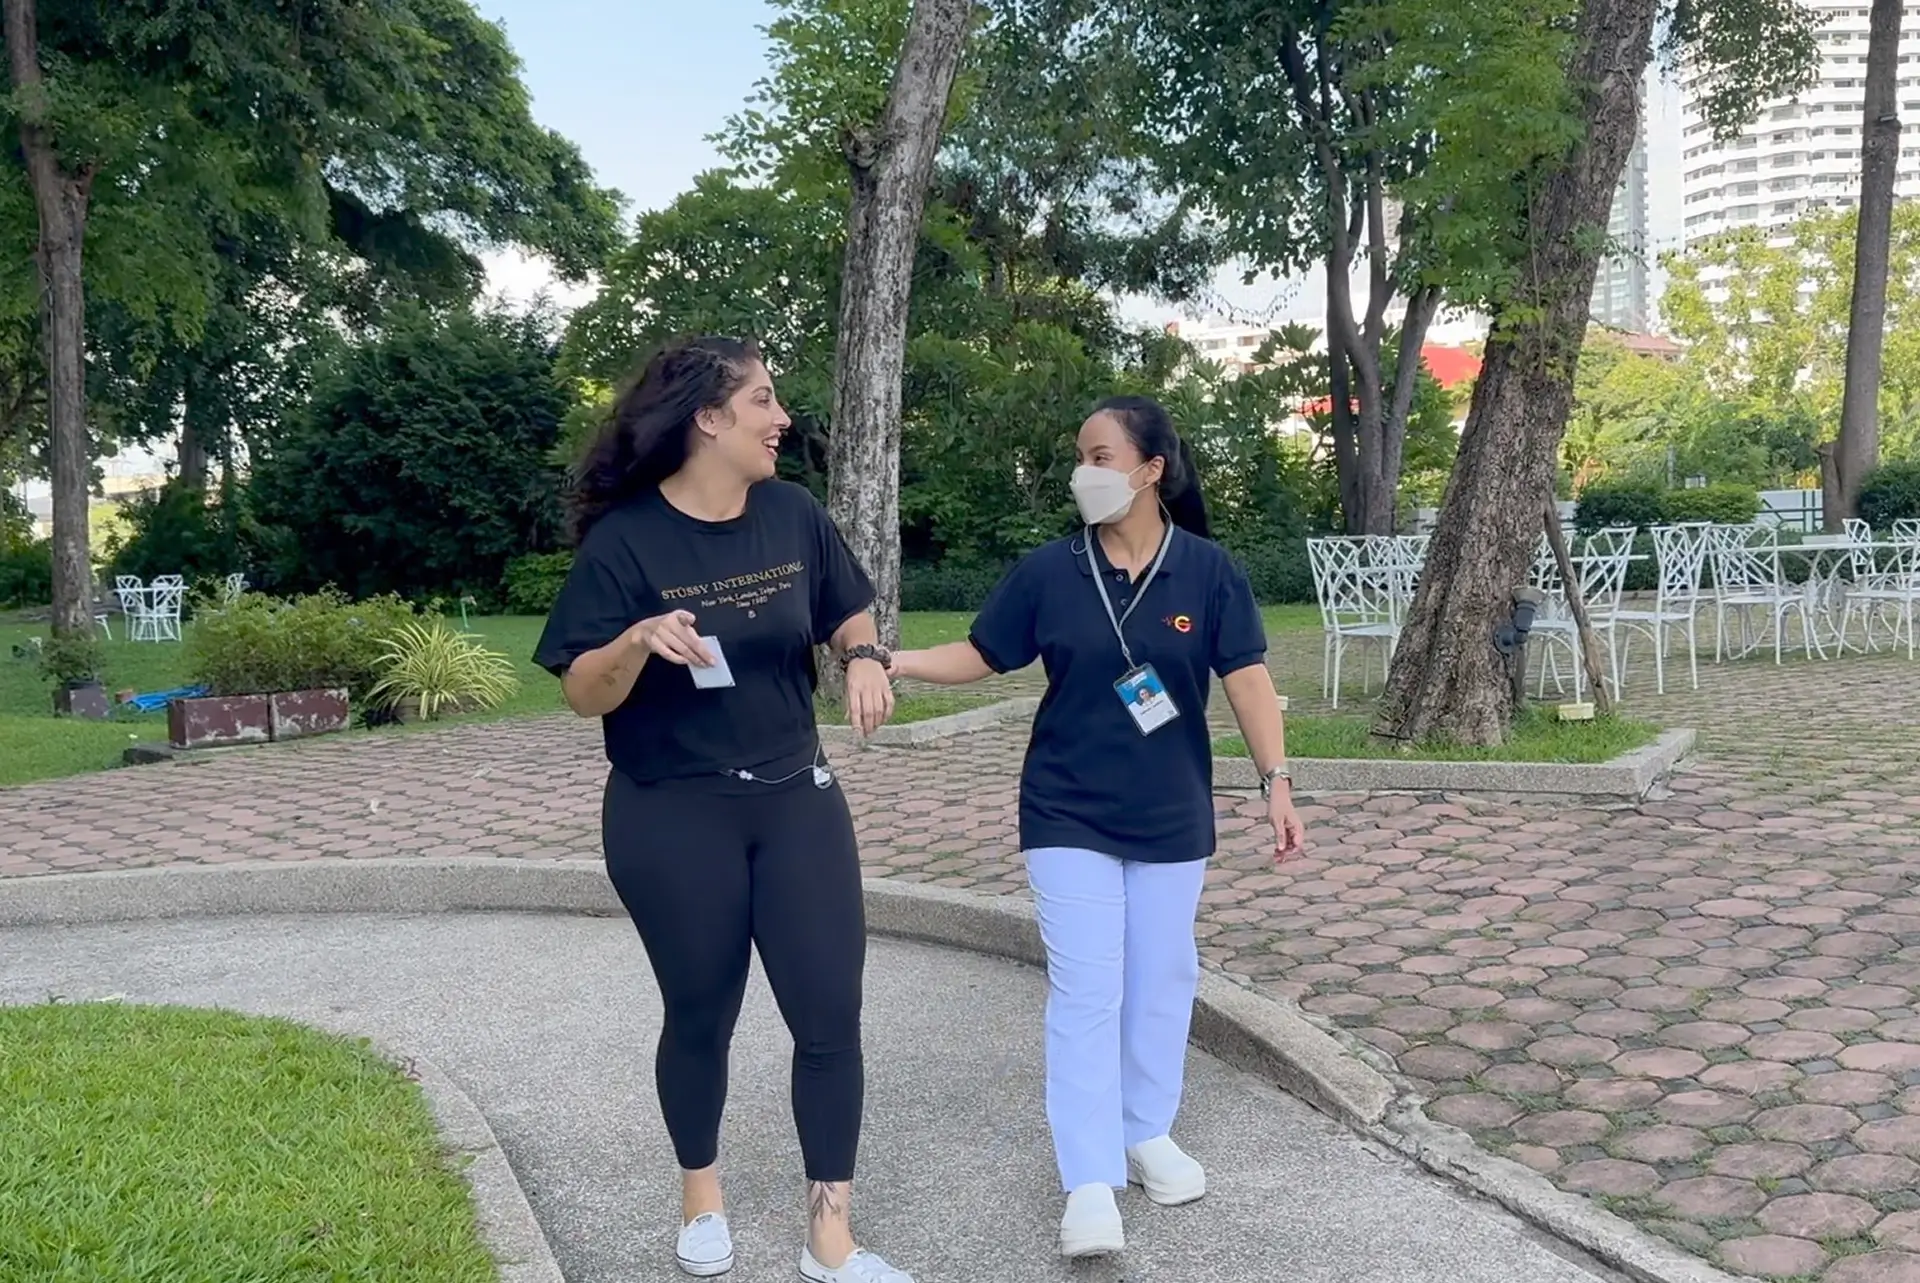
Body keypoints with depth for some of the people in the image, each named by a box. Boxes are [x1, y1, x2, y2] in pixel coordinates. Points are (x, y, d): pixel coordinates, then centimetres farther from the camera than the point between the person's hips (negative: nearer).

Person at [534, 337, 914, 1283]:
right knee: (701, 1017, 14)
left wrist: (864, 657, -9)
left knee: (830, 1017, 2)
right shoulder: (625, 538, -14)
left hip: (794, 799, 4)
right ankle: (701, 1197, 39)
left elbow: (846, 615, 13)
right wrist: (637, 642, -32)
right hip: (670, 819, -3)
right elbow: (583, 695, -13)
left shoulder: (793, 514, -2)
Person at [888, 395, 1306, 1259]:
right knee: (1085, 991, -2)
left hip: (1171, 817, 1)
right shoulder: (1048, 572, -5)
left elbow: (1247, 679, -8)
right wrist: (894, 662, -15)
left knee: (1161, 982, 13)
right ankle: (1090, 1183, 3)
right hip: (1068, 815, -1)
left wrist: (1275, 782, -16)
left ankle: (1147, 1135, 32)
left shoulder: (1207, 571, -6)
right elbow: (979, 655, 0)